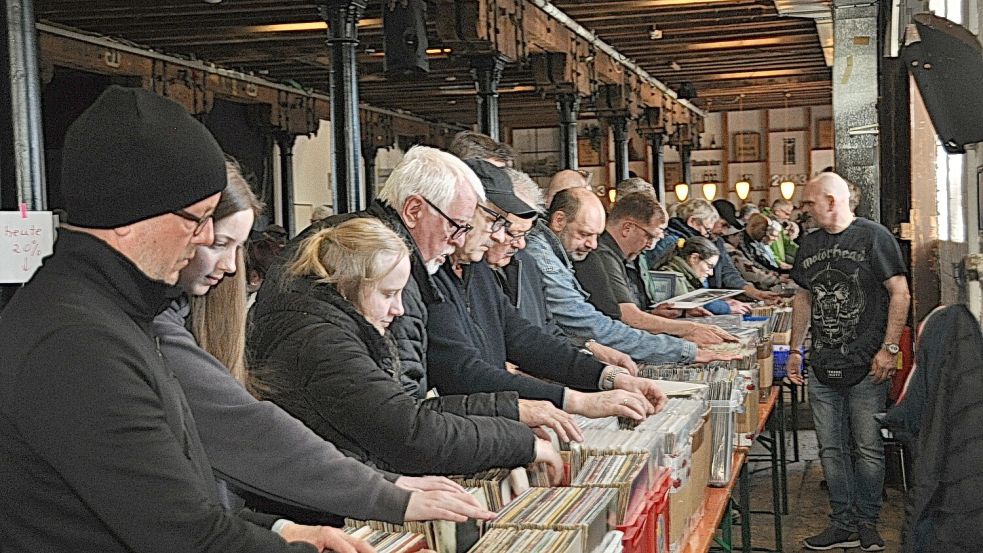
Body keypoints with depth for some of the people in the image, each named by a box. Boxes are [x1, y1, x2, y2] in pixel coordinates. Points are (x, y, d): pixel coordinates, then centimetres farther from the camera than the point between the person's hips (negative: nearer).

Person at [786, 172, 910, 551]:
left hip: (866, 368, -6)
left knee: (869, 449, 2)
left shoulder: (873, 237, -6)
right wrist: (795, 350, 16)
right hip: (823, 369, 6)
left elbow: (900, 293, -9)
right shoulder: (810, 244, 12)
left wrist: (889, 348, -14)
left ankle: (867, 523, 16)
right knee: (831, 449, 8)